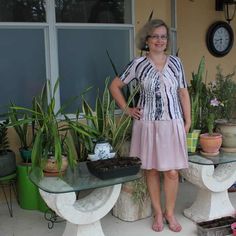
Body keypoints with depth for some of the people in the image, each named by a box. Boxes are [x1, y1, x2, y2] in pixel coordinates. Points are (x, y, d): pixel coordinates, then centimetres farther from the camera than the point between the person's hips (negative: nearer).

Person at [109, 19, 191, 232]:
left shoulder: (175, 62, 4)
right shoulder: (138, 64, -2)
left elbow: (183, 93, 8)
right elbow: (115, 86, 6)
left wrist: (188, 121, 6)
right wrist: (127, 109, 1)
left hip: (172, 124, 1)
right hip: (148, 124, -1)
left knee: (171, 172, 3)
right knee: (152, 170, 7)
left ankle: (170, 213, 22)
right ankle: (158, 213, 24)